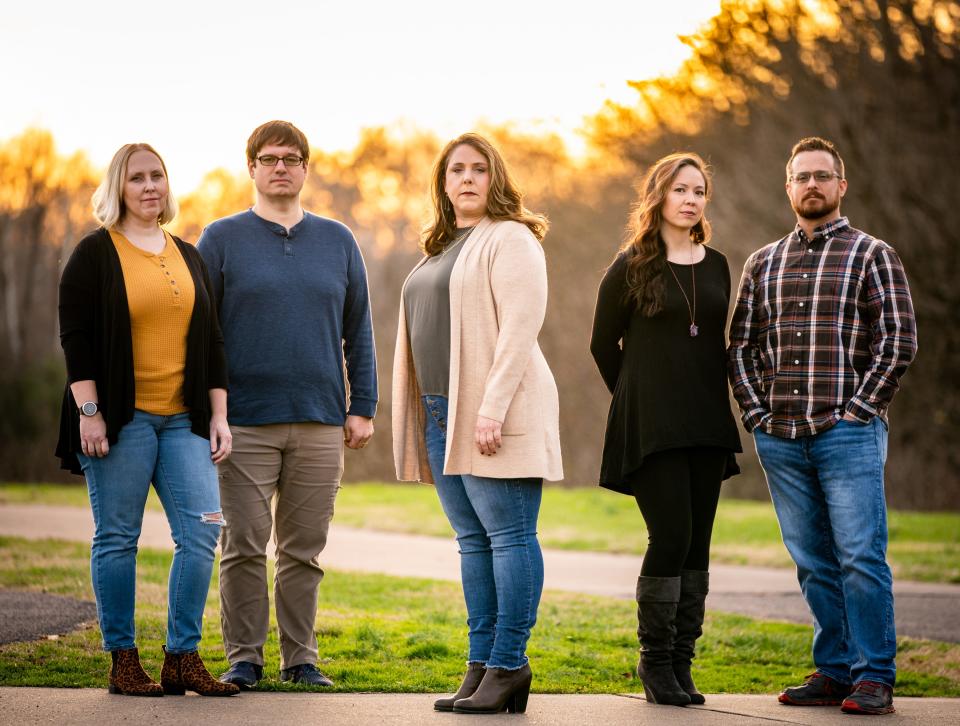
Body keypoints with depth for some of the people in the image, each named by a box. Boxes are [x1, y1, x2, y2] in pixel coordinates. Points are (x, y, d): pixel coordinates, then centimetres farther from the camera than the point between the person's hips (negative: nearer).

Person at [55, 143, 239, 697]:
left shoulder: (189, 257, 17)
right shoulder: (95, 254, 1)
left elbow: (211, 342, 17)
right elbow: (76, 337, -5)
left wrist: (219, 416, 10)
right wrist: (88, 412, -13)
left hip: (184, 420, 5)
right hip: (120, 420, -5)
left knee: (201, 529, -6)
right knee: (117, 537, -2)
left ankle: (183, 658, 0)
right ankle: (123, 661, 6)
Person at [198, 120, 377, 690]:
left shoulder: (338, 242, 11)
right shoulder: (222, 239, 4)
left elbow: (359, 331, 13)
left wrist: (363, 408, 6)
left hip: (321, 424, 2)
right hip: (243, 423, -2)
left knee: (305, 551, 6)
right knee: (244, 548, -1)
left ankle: (300, 658, 14)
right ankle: (243, 658, 8)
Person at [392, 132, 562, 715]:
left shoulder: (510, 239, -5)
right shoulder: (441, 249, 22)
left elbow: (520, 326, -15)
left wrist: (492, 408, -23)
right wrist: (421, 418, 14)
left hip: (492, 413, -9)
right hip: (443, 412, 9)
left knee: (509, 535, -6)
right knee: (473, 541, 8)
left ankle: (508, 665, -5)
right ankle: (482, 664, 11)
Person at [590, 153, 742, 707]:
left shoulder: (716, 266, 11)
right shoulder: (631, 267, -2)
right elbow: (604, 344, 5)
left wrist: (714, 401, 15)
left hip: (707, 427, 5)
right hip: (651, 429, -5)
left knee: (696, 544, 3)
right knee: (671, 537, -12)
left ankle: (681, 664, 10)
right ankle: (656, 663, 0)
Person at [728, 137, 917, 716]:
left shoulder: (872, 255, 3)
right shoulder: (764, 263, 16)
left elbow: (900, 340, -4)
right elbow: (741, 345, 18)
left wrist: (859, 409, -9)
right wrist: (757, 411, 6)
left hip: (848, 434, -4)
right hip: (780, 438, 4)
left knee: (860, 557, -7)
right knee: (814, 561, 7)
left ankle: (874, 678, -2)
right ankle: (835, 670, 15)